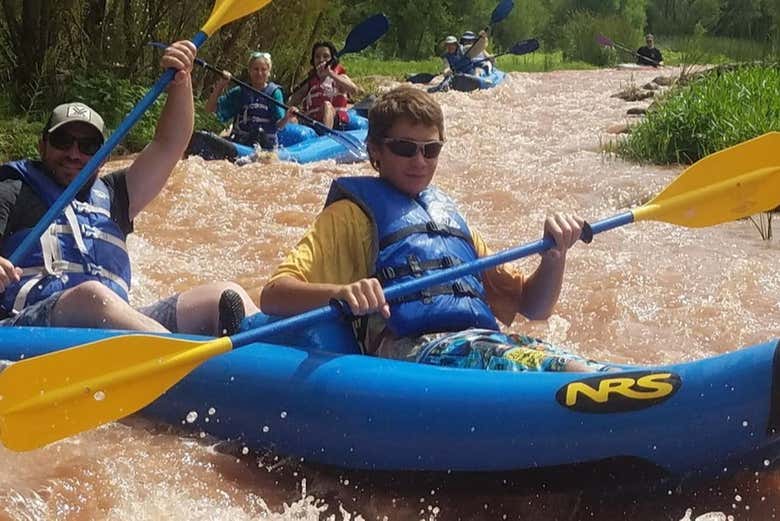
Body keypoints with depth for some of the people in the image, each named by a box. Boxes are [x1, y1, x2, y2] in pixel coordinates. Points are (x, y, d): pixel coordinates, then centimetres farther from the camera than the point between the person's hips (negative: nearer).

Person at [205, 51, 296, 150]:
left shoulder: (274, 92, 3)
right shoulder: (239, 92, 7)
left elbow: (278, 126, -4)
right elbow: (210, 108, 7)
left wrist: (286, 118, -26)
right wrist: (219, 86, -6)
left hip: (266, 145, -2)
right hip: (239, 143, 2)